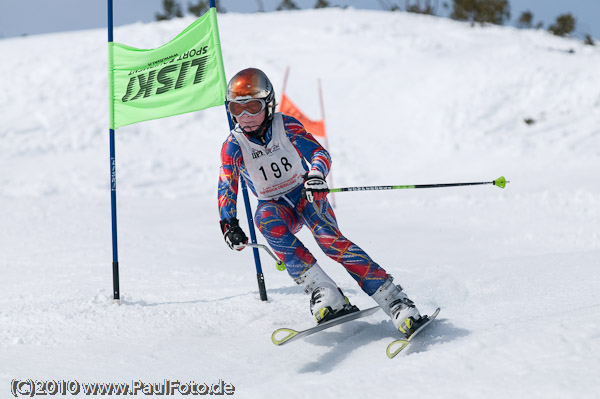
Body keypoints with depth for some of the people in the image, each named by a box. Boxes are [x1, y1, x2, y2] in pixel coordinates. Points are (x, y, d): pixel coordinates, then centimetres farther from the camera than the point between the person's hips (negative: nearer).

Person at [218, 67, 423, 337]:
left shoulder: (286, 126, -9)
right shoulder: (233, 146, -6)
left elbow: (319, 153, -16)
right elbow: (226, 189, -8)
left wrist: (316, 174, -40)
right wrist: (229, 224, -25)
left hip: (305, 194, -1)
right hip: (275, 206, 1)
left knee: (329, 238, -30)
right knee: (266, 219, -35)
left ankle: (396, 302, -35)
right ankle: (324, 293, -40)